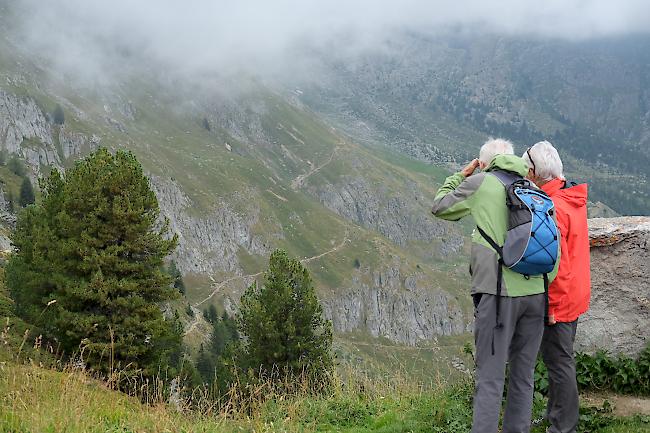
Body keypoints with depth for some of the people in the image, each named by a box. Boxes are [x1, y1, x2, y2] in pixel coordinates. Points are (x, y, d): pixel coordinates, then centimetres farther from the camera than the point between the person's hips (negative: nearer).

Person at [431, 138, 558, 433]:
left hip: (498, 292, -5)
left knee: (490, 378, -3)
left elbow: (440, 207, 13)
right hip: (535, 293, 5)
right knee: (523, 375, 14)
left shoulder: (480, 183, -1)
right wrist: (543, 286, 17)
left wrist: (460, 176, 23)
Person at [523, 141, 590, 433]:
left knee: (559, 363, 1)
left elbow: (558, 264, -25)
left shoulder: (552, 208, -24)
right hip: (574, 297, 10)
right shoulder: (573, 198, 6)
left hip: (557, 302, -10)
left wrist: (551, 305, -20)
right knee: (561, 360, 21)